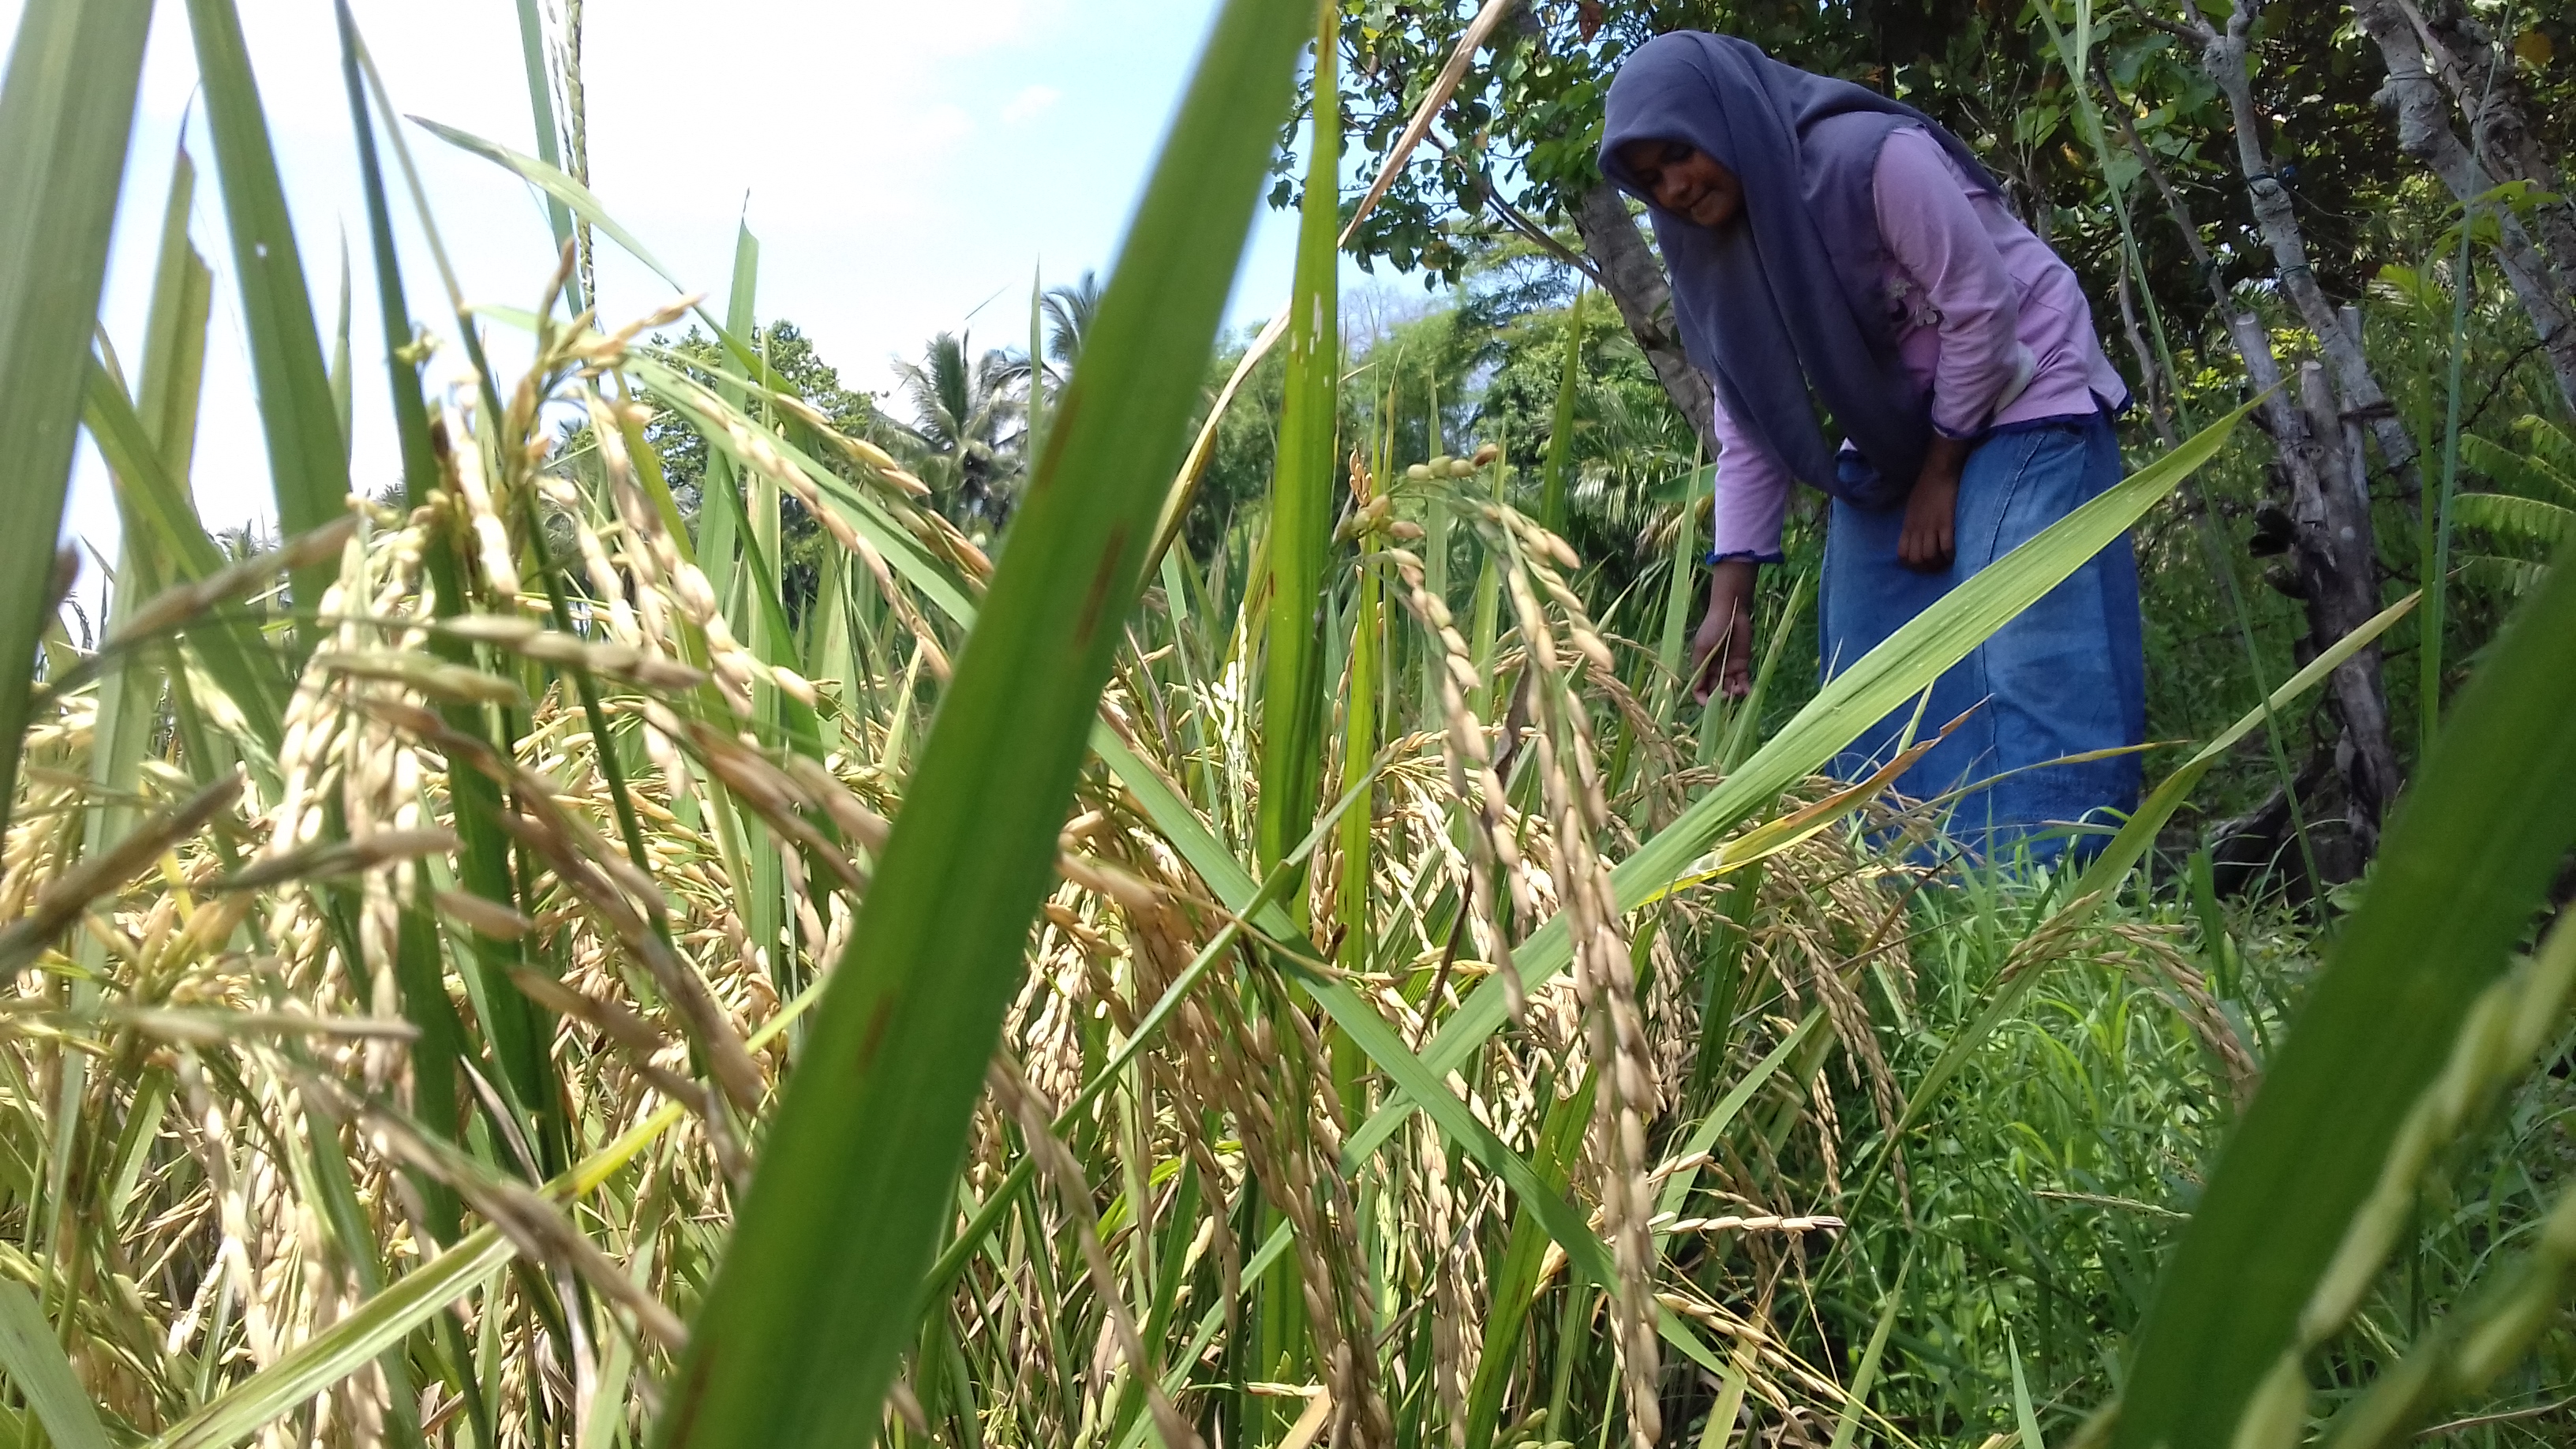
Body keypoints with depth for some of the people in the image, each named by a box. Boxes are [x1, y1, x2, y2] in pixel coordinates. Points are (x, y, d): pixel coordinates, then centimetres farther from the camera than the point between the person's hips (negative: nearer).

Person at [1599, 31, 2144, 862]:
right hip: (1892, 442, 7)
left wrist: (1942, 473, -14)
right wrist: (1730, 595, -9)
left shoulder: (1872, 155, -23)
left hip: (2019, 406, -7)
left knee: (2030, 661, -17)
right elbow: (1751, 431, -2)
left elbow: (1980, 305, -20)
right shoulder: (1718, 256, -2)